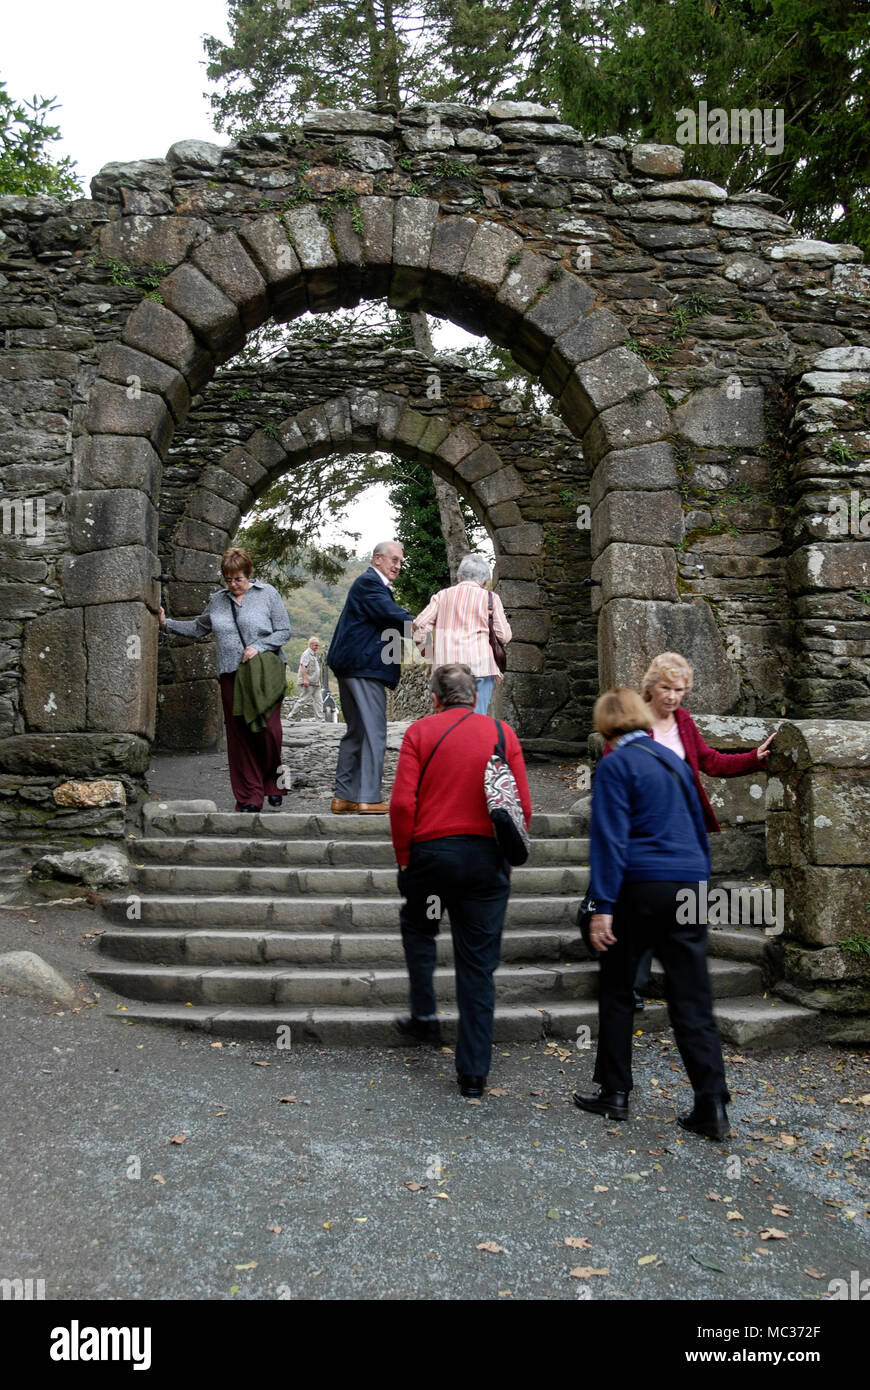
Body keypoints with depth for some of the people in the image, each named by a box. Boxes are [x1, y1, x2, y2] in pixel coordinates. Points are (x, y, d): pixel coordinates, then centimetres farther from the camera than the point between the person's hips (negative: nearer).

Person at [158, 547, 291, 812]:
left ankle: (272, 784, 12)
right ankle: (250, 797, 6)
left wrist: (258, 647, -13)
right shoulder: (218, 600, 14)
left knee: (268, 730, -10)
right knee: (239, 735, 0)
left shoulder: (268, 594, 2)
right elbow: (199, 628, 26)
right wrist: (167, 623, 17)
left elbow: (284, 631, 0)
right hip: (231, 674, 3)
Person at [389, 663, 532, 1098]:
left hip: (431, 851, -1)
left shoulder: (420, 731, 0)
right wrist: (507, 857, 12)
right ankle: (474, 1071, 11)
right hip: (487, 856, 2)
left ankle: (424, 1016, 25)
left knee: (418, 930, 28)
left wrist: (403, 857, 2)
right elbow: (522, 807, 2)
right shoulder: (502, 733, 6)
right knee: (478, 965, 7)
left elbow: (402, 803, -8)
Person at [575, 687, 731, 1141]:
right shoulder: (673, 759, 14)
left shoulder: (615, 766, -7)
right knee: (692, 1000, 6)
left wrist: (602, 907, -14)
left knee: (617, 991, 11)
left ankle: (614, 1093, 18)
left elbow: (610, 839, -13)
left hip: (639, 886, -5)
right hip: (687, 886, 6)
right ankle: (712, 1106, 4)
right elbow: (698, 825, 20)